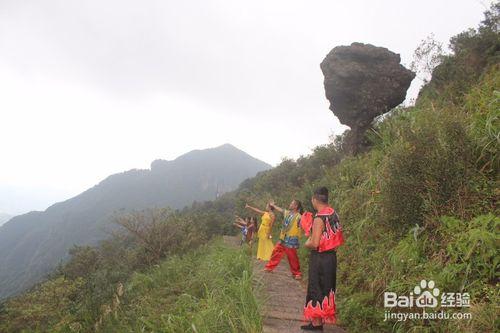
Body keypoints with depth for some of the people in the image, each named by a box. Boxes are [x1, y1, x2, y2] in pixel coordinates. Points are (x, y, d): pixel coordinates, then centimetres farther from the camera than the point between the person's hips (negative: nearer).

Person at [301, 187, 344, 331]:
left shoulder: (319, 218, -21)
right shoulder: (333, 214, 4)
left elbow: (315, 244, -24)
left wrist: (307, 244, -3)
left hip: (319, 258, -8)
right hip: (331, 256, 8)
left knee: (316, 289, 3)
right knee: (326, 289, 16)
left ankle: (316, 323, 11)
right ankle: (323, 318, 27)